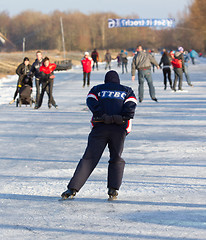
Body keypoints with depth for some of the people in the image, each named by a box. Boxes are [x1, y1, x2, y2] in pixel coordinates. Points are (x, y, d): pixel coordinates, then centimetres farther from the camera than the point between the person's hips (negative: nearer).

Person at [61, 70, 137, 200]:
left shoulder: (97, 89, 24)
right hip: (119, 129, 0)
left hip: (100, 126, 0)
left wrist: (104, 117, -8)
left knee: (89, 158, -2)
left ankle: (73, 188, -11)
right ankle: (113, 189, 0)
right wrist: (121, 118, -10)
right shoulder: (127, 90, 24)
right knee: (116, 159, 15)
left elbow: (91, 102, 1)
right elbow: (131, 106, 2)